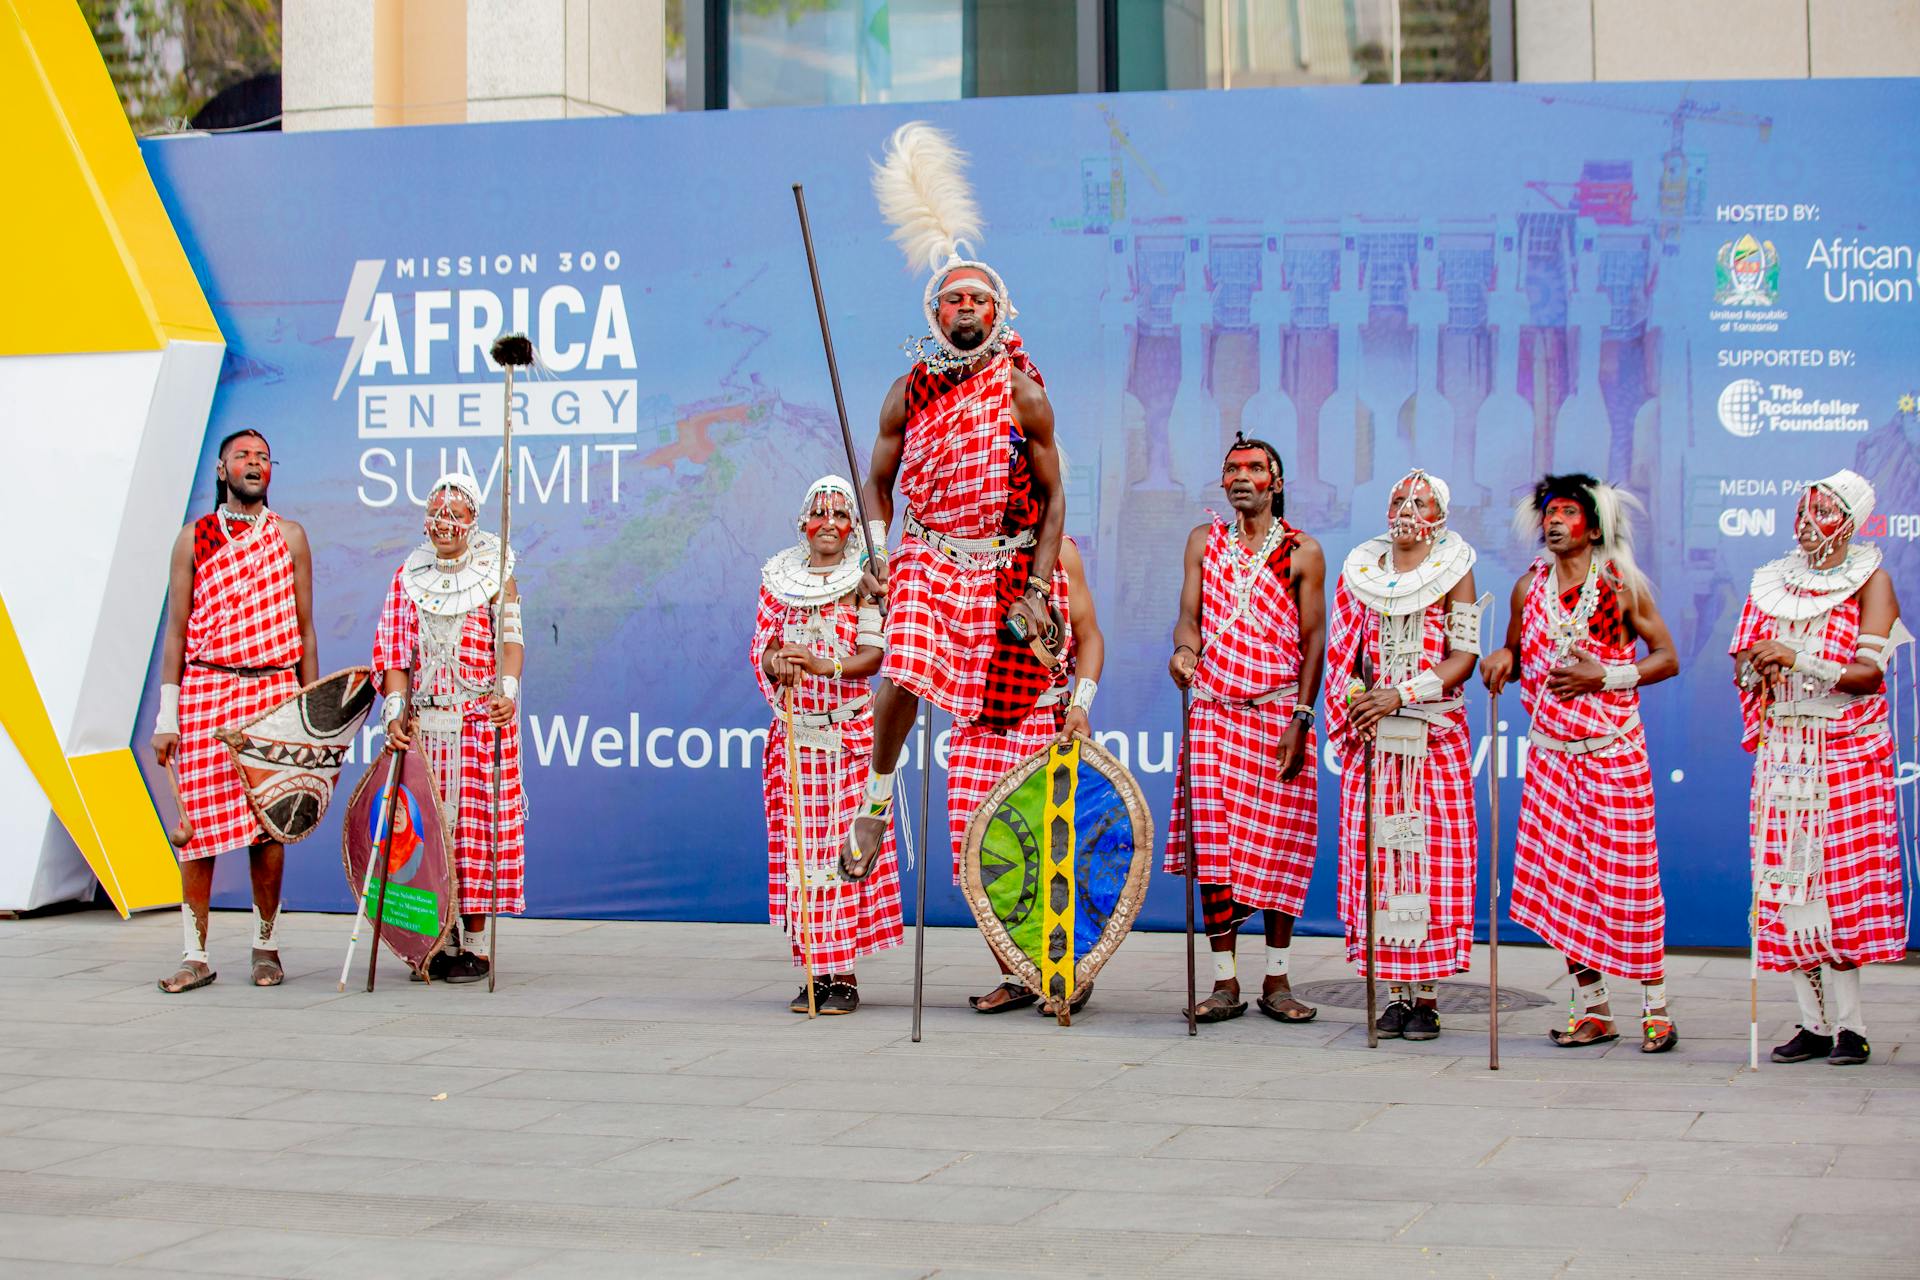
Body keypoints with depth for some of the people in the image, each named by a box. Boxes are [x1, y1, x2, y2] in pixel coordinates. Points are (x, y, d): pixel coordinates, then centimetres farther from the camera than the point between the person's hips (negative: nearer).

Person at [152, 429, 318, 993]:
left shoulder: (289, 537, 10)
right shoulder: (194, 538, 8)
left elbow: (305, 631, 11)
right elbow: (176, 631, 7)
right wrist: (166, 717, 0)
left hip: (274, 690, 0)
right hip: (205, 691, 0)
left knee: (268, 825, 0)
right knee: (198, 824, -4)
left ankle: (265, 946, 12)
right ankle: (196, 954, 2)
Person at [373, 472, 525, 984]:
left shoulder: (495, 573, 3)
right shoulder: (409, 576, 11)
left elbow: (510, 637, -9)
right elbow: (394, 649, 6)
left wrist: (508, 691, -26)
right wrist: (396, 710, -8)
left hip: (480, 720, -3)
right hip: (423, 724, 3)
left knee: (476, 823, -5)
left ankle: (476, 945, 0)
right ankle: (442, 941, 9)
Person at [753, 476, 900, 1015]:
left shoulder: (865, 581, 2)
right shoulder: (779, 580, 11)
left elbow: (874, 655, -6)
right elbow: (759, 647, 11)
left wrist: (824, 666, -22)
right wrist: (776, 666, -12)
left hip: (851, 734, -2)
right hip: (793, 735, 3)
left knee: (846, 846, -8)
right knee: (798, 848, -1)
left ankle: (844, 975, -5)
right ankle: (814, 973, 5)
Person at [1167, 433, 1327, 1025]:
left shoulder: (1303, 552, 3)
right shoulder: (1204, 541, 12)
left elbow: (1313, 639, 0)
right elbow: (1189, 616, 7)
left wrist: (1299, 719, -8)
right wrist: (1184, 649, -18)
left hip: (1279, 715, -2)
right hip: (1212, 711, 2)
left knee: (1280, 843, -2)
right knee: (1212, 841, -4)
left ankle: (1276, 981, 7)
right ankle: (1224, 982, 1)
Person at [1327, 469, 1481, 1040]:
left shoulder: (1454, 570, 2)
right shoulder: (1362, 570, 12)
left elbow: (1464, 656, -6)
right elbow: (1344, 651, 13)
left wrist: (1401, 695, -16)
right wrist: (1358, 698, -6)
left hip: (1435, 735, -3)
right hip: (1372, 735, 3)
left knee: (1432, 853, -5)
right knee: (1377, 852, 0)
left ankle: (1426, 995, -1)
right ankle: (1396, 993, 5)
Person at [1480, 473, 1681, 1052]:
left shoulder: (1621, 584, -4)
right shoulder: (1530, 587, 8)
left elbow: (1667, 658, -3)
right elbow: (1517, 653, 20)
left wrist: (1605, 676, -15)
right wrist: (1502, 658, -3)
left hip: (1614, 754, -4)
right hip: (1550, 752, 4)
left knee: (1627, 875, -5)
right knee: (1561, 875, 2)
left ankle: (1655, 1006, 5)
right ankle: (1592, 1006, 12)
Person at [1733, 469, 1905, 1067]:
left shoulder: (1870, 580, 1)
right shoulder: (1772, 582, 14)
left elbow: (1871, 672, -9)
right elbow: (1743, 664, 12)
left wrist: (1798, 659, -18)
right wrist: (1759, 665, -10)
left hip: (1849, 754, -4)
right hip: (1783, 752, 4)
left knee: (1843, 881, -10)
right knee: (1788, 884, -2)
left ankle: (1849, 1026, -7)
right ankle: (1815, 1023, 2)